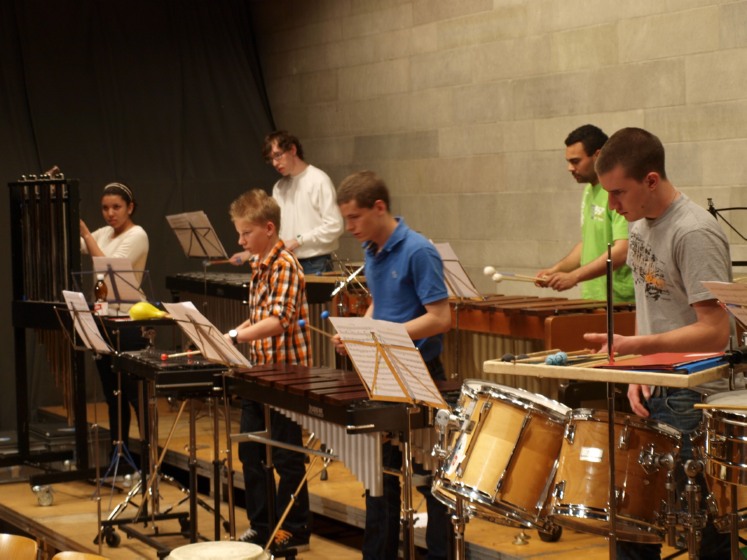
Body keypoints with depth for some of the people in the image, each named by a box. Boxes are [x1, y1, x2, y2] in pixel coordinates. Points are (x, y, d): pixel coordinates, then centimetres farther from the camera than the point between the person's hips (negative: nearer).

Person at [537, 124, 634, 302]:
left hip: (618, 304, -8)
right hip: (591, 300, 8)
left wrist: (573, 276, -26)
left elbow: (622, 251, -23)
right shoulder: (590, 190, 13)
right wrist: (556, 269, 7)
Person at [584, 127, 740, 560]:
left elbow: (715, 332, -22)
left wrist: (635, 346, -29)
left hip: (695, 402, -8)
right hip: (655, 395, 8)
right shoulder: (641, 226, 8)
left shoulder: (695, 234, -19)